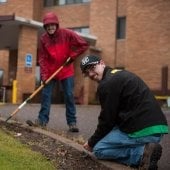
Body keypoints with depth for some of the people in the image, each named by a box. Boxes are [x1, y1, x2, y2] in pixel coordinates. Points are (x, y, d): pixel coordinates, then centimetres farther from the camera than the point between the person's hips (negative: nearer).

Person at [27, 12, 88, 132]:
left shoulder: (67, 34, -13)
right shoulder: (43, 38, -5)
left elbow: (84, 45, -11)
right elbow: (42, 58, -5)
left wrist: (72, 56, -15)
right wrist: (44, 74, -14)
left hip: (66, 71, -2)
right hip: (50, 71, 2)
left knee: (69, 95, -3)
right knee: (45, 94, 0)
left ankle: (72, 122, 2)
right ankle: (42, 119, 6)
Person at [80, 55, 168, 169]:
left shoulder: (107, 84, -9)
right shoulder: (120, 74, 21)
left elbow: (107, 119, -7)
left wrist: (91, 142, 9)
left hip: (142, 130, -10)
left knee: (99, 149, 4)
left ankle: (142, 154, -11)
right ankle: (144, 149, 6)